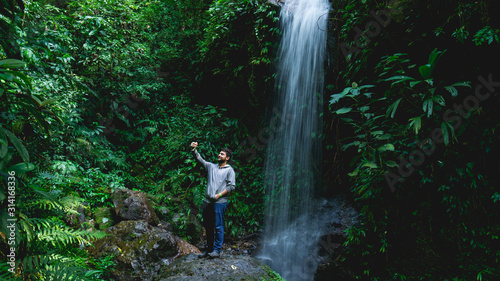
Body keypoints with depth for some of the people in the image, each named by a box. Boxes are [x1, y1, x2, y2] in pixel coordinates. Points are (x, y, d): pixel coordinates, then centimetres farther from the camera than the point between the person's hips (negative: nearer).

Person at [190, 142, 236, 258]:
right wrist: (194, 149, 2)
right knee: (208, 226, 10)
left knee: (218, 226, -3)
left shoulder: (229, 170, 2)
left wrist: (219, 195, -13)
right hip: (207, 201, 6)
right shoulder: (211, 166, 17)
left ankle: (217, 250, 6)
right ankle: (209, 249, 20)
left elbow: (231, 186, -5)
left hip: (219, 202, -6)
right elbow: (200, 159, 17)